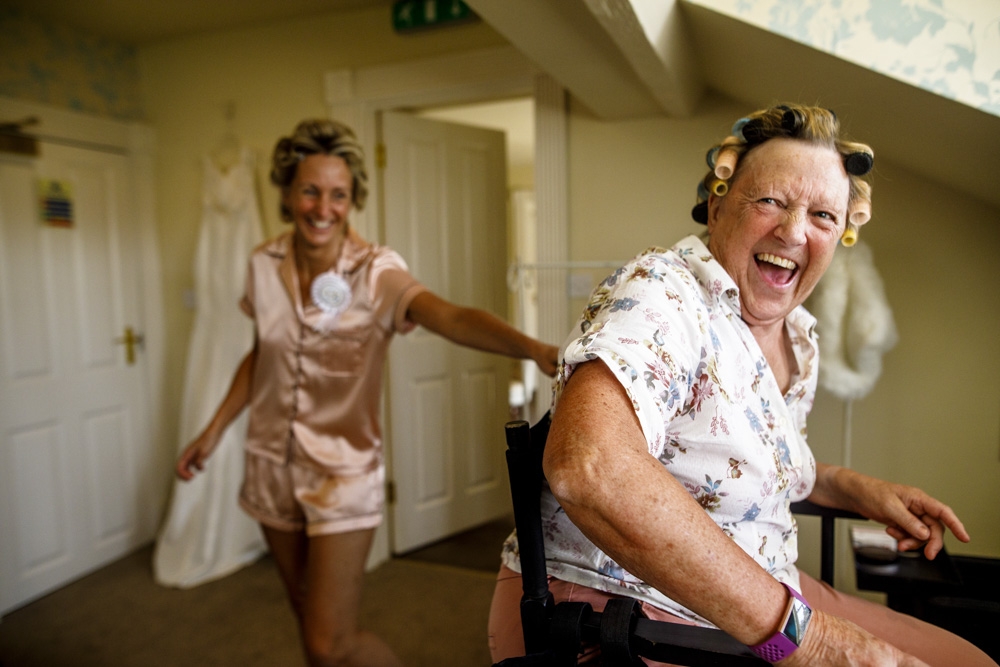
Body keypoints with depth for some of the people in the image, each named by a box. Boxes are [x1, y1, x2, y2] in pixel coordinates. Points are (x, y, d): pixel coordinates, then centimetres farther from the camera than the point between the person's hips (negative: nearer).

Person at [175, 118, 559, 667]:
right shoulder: (264, 265, -4)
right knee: (310, 618, 20)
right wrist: (214, 430, 12)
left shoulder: (374, 271, -19)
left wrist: (534, 349, -54)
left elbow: (451, 317, -37)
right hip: (273, 464, 5)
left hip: (344, 471, -4)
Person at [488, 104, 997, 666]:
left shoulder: (802, 337, 6)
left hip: (757, 603, 8)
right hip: (619, 605, -8)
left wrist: (854, 488, 6)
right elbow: (587, 463, -40)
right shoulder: (662, 295, -21)